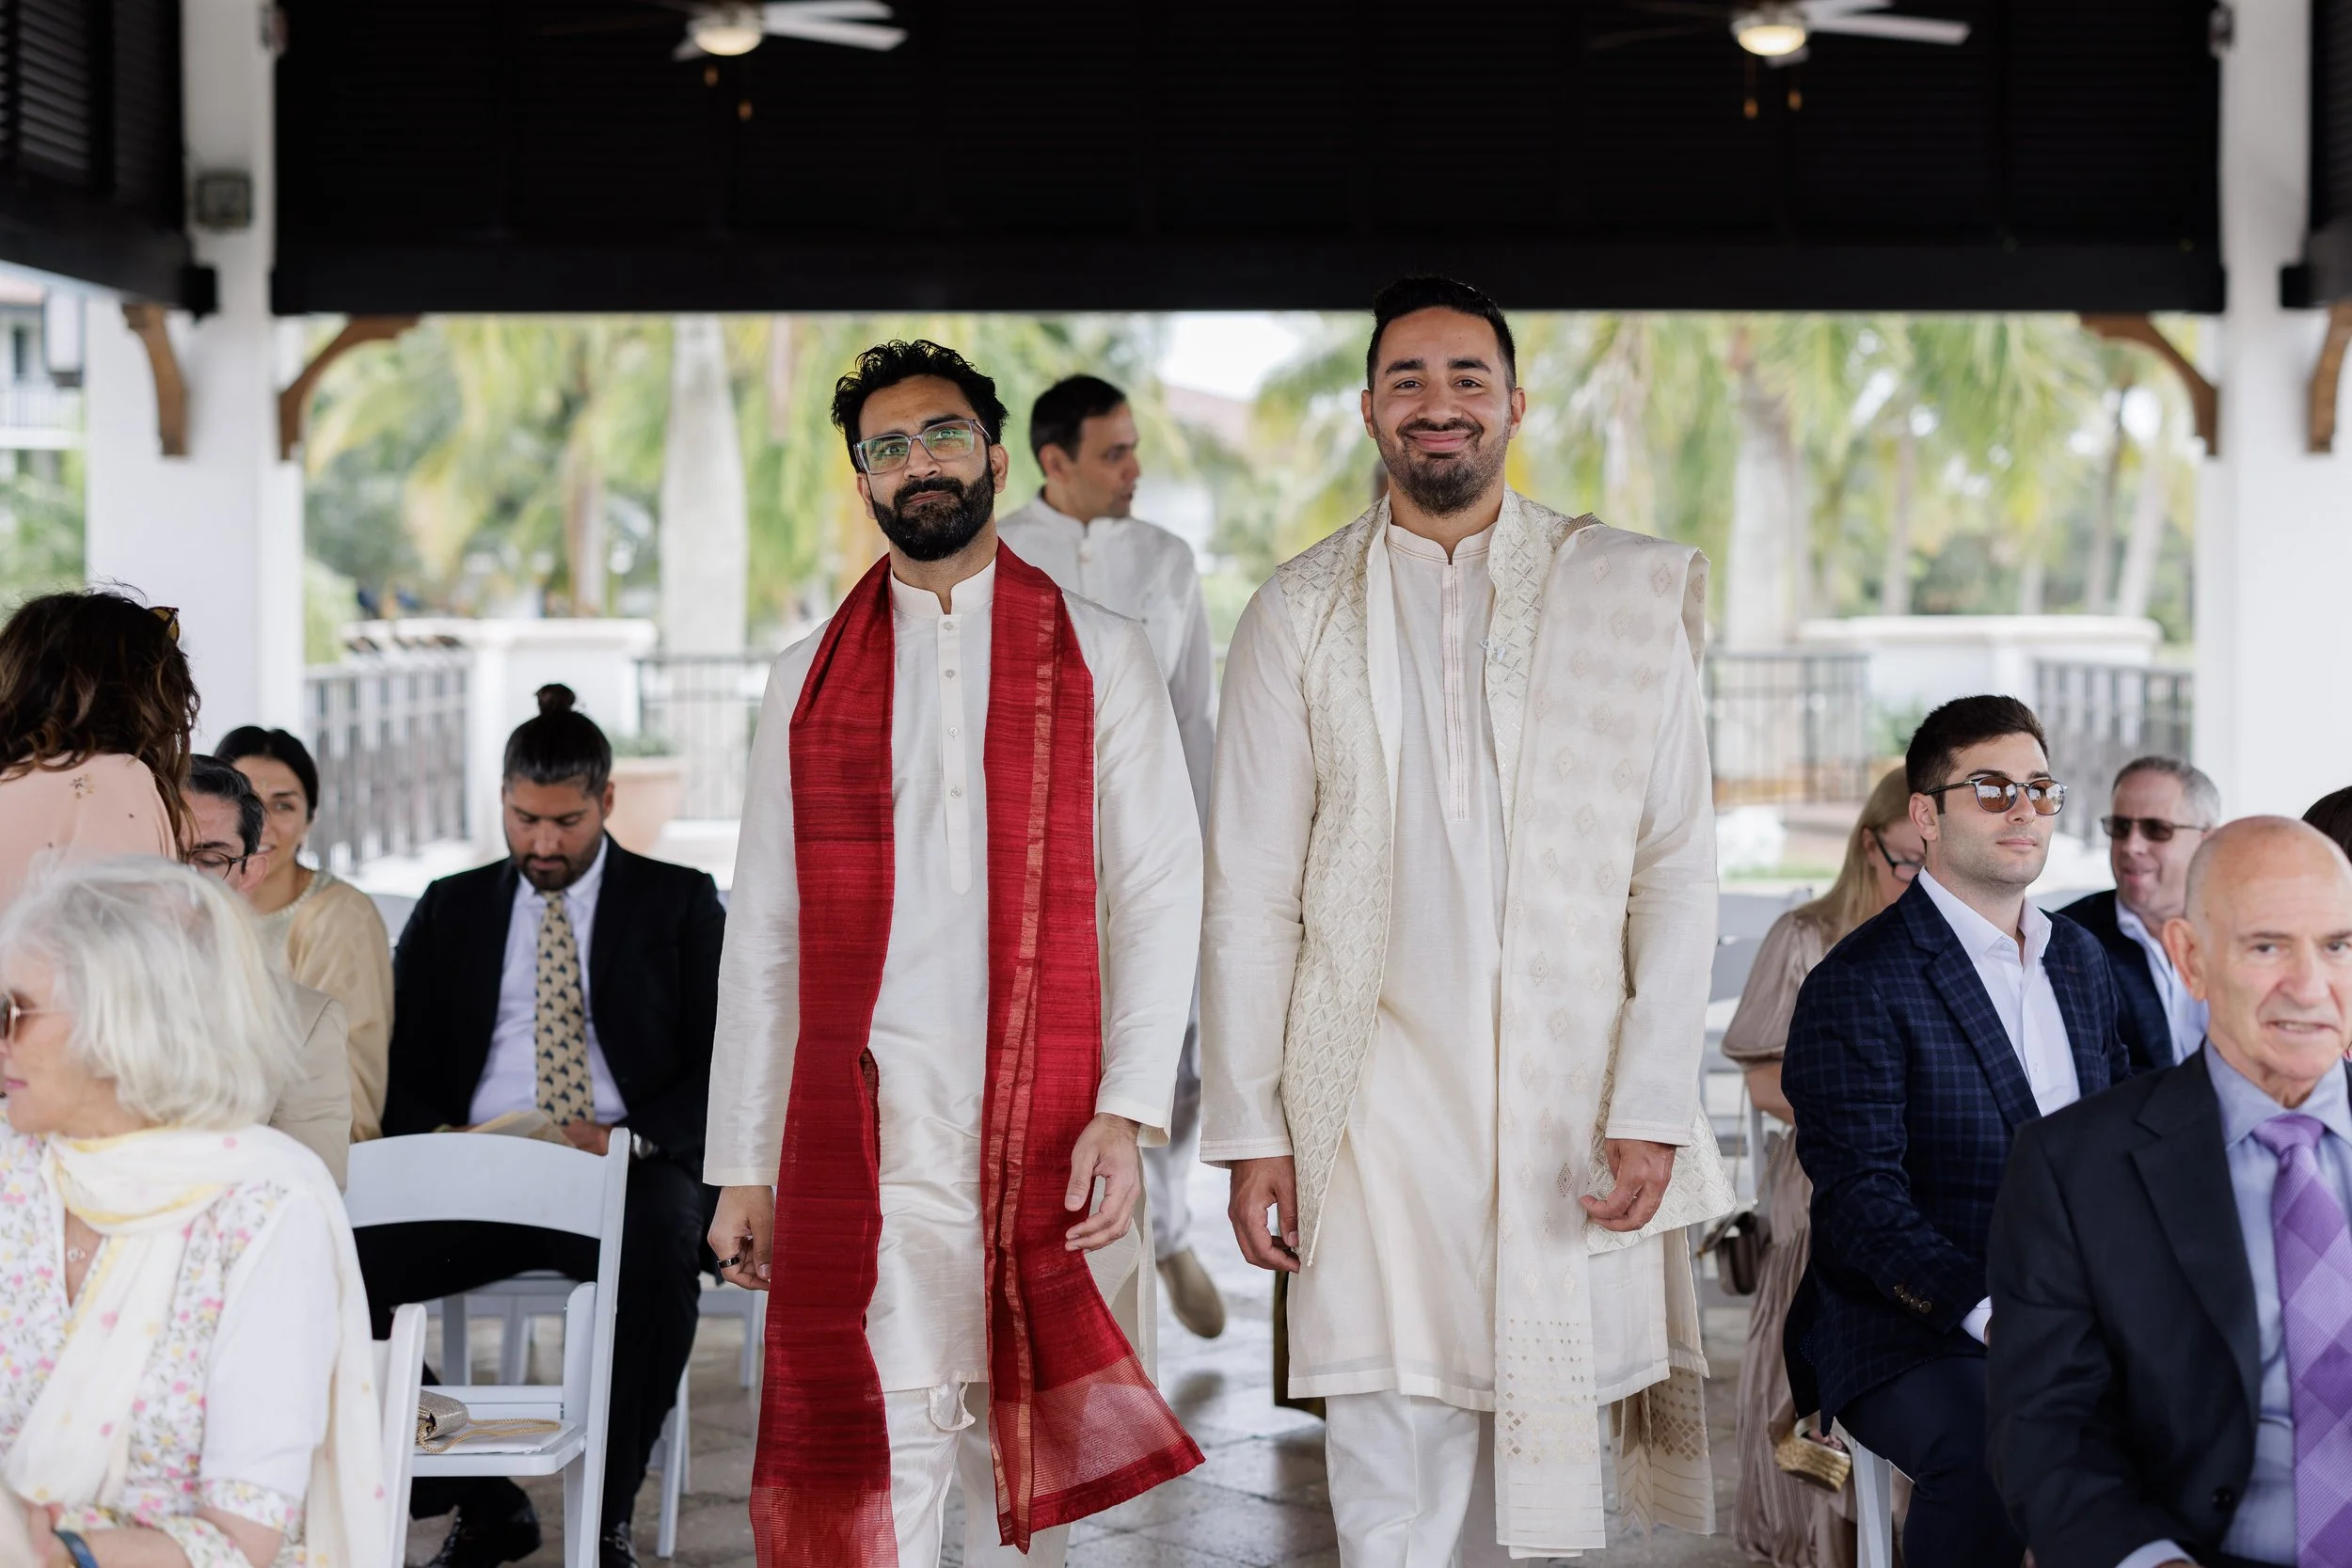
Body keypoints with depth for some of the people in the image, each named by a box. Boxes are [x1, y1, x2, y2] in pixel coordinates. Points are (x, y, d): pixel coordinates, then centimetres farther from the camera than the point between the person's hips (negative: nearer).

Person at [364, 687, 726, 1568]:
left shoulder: (679, 904, 10)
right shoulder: (450, 911, 17)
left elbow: (719, 1068, 1)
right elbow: (403, 1070, 13)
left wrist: (626, 1138, -17)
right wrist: (436, 1138, -10)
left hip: (628, 1168, -3)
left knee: (660, 1256, -39)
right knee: (347, 1258, -26)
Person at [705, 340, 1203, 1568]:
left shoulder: (1096, 655, 7)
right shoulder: (810, 680, 12)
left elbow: (1157, 891, 1)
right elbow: (762, 931, 11)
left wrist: (1126, 1111, -10)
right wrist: (742, 1168, 7)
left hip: (1047, 1137, 0)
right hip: (858, 1141, 0)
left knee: (1029, 1463, 5)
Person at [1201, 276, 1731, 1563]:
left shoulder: (1631, 596, 7)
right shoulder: (1301, 615, 9)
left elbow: (1678, 865, 4)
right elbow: (1251, 896, 7)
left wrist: (1651, 1106, -5)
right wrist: (1247, 1130, 1)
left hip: (1571, 1109, 0)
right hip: (1376, 1109, 0)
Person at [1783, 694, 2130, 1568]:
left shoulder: (2080, 960, 17)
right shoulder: (1858, 985, -6)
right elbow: (1863, 1200, -15)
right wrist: (1992, 1315, -28)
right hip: (1914, 1327, -6)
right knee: (1992, 1453, -36)